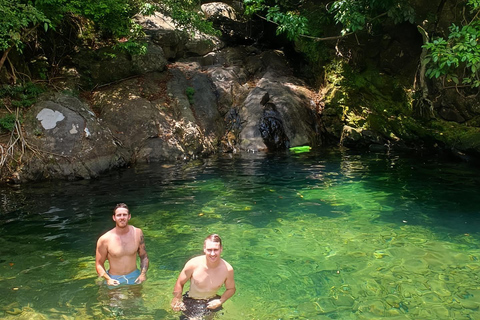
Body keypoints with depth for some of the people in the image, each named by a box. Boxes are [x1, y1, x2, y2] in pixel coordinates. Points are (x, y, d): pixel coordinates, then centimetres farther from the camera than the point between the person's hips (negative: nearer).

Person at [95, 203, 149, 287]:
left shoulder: (137, 233, -3)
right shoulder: (105, 240, -12)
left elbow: (144, 256, 7)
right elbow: (99, 263, -3)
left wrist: (143, 274, -7)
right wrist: (108, 279, -18)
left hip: (134, 277, 2)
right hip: (115, 280, -1)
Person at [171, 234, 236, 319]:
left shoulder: (227, 269, -19)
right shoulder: (193, 264, -23)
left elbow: (231, 289, -1)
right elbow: (180, 283, -6)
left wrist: (220, 301, -15)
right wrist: (177, 300, -10)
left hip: (212, 302, 3)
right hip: (191, 301, -2)